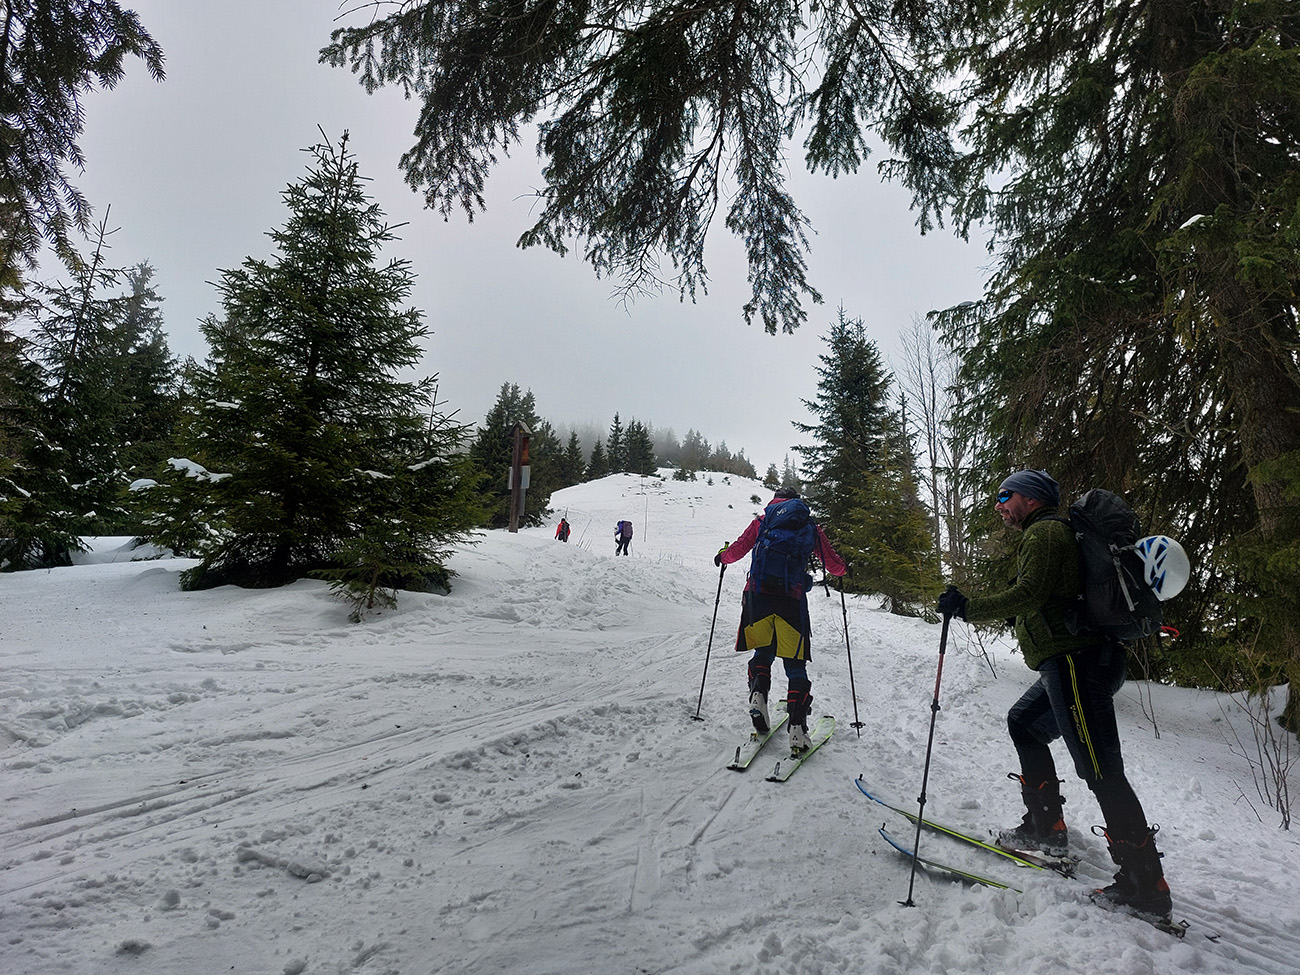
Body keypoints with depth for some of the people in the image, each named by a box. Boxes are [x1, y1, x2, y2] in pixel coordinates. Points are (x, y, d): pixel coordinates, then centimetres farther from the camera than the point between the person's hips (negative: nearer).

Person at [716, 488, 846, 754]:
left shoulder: (762, 521, 14)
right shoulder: (811, 528, 15)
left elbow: (737, 550, 7)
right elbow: (834, 566, 16)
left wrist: (722, 557, 28)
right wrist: (844, 567, 40)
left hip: (758, 595, 1)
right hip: (792, 600, 0)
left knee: (763, 652, 21)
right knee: (795, 666, 9)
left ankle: (758, 693, -6)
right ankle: (797, 728, -2)